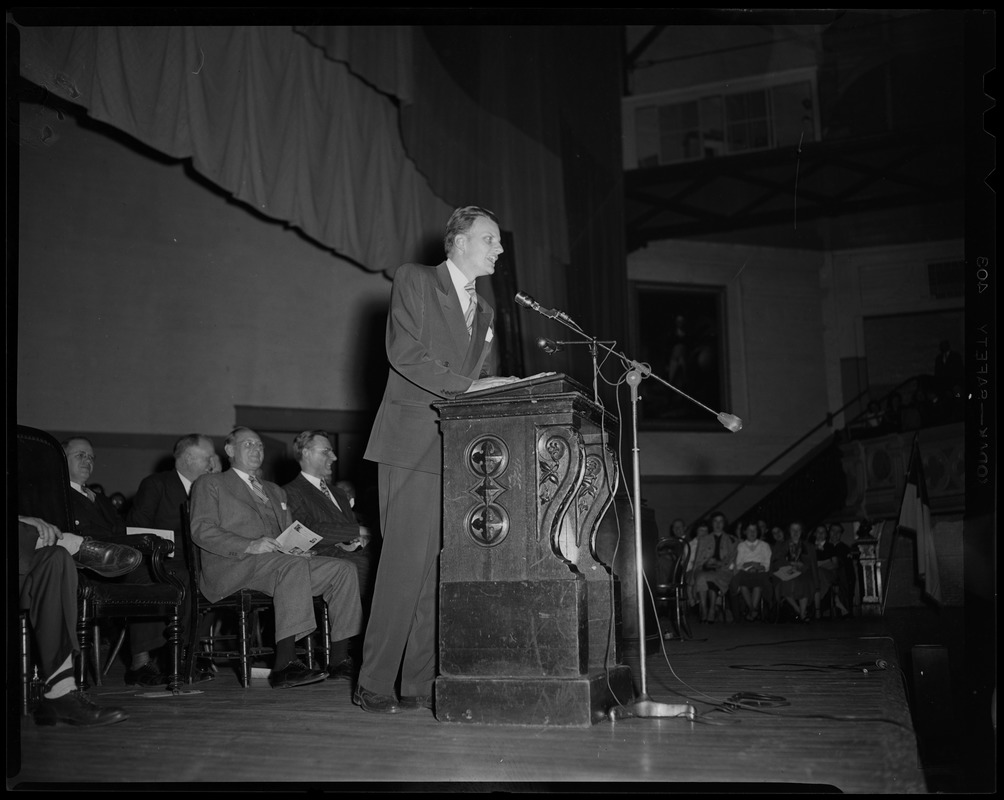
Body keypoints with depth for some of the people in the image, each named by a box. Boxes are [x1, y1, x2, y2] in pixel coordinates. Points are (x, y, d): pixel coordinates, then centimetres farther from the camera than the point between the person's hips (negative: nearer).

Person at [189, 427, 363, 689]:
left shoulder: (275, 491, 33)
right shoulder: (210, 484, 12)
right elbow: (201, 530, -3)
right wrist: (250, 546, -17)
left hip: (282, 562, 7)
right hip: (232, 567, -7)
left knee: (342, 569, -15)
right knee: (294, 566, -36)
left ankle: (339, 657, -16)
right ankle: (285, 665, -45)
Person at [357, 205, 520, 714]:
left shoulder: (484, 312, 25)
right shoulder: (413, 280, 4)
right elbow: (404, 353, -10)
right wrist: (465, 385, -17)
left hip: (459, 451, 7)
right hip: (413, 445, -7)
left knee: (441, 568, 1)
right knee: (406, 562, -11)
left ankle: (418, 683, 5)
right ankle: (374, 684, -5)